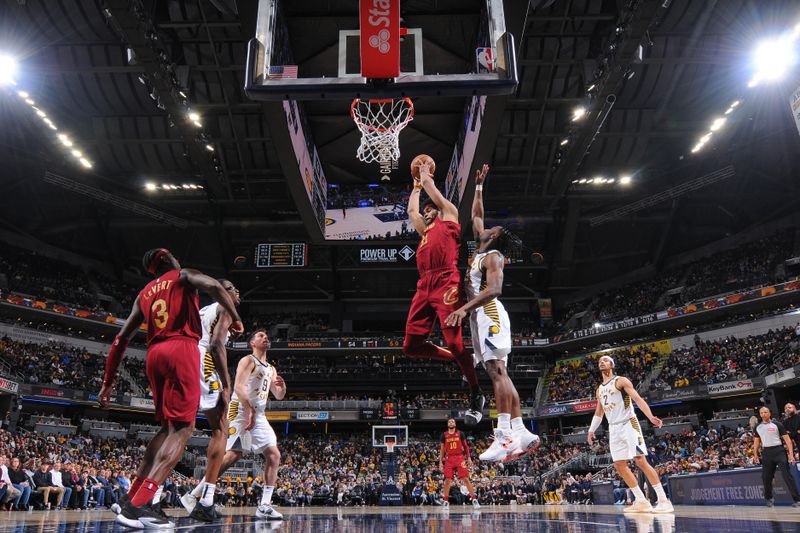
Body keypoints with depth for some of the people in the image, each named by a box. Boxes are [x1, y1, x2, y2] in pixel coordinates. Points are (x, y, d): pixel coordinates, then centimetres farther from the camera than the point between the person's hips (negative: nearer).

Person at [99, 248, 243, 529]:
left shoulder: (144, 293, 25)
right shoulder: (183, 275, 10)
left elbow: (121, 339, 20)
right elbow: (214, 286, -13)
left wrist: (108, 382, 22)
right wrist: (235, 318, -3)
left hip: (155, 354, 7)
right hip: (181, 349, -7)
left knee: (168, 427, 17)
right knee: (182, 428, -9)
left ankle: (132, 498, 11)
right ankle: (138, 505, -21)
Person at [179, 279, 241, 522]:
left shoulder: (201, 311, 31)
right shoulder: (225, 309, 5)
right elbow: (216, 344, -11)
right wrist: (226, 386, -14)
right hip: (201, 365, -8)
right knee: (220, 431, -1)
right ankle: (206, 502, -8)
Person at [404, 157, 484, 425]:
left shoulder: (449, 217, 17)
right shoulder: (425, 230, 34)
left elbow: (433, 190, 19)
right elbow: (411, 209, 44)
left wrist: (425, 176, 37)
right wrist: (416, 186, 55)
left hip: (446, 283, -7)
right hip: (424, 287, 8)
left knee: (455, 342, -14)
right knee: (411, 346, 1)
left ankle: (476, 394, 2)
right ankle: (459, 361, 18)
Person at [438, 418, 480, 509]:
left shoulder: (460, 433, 5)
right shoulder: (444, 435, 8)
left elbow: (465, 446, 8)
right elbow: (442, 449, 11)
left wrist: (469, 458, -2)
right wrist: (440, 462, 6)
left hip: (460, 458, -2)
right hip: (449, 459, 2)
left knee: (466, 479, -6)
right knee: (447, 480, -1)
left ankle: (474, 499, -3)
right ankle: (446, 501, 10)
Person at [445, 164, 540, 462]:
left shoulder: (492, 256, -3)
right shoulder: (480, 250, 24)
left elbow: (494, 289, -20)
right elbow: (475, 215, 35)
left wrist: (464, 308, -31)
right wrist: (479, 186, 36)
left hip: (489, 314, -10)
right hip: (481, 316, 10)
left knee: (497, 371, -18)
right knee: (497, 374, 3)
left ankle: (505, 436, -24)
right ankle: (521, 433, 1)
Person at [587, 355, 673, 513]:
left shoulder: (621, 381, -3)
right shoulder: (599, 389, 17)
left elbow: (637, 398, -15)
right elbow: (598, 413, 25)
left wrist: (650, 417, -29)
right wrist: (591, 430, 16)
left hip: (628, 424, -7)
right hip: (613, 428, 7)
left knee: (640, 461, -13)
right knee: (619, 465, 2)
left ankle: (663, 500, -8)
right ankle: (641, 501, 9)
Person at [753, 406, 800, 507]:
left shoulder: (777, 424, -1)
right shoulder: (758, 427, 11)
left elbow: (787, 439, -4)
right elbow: (756, 442, 18)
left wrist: (791, 454, -12)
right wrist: (755, 455, 10)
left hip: (779, 451, -4)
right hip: (766, 453, 4)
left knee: (787, 475, -8)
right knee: (766, 477, 6)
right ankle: (769, 498, 22)